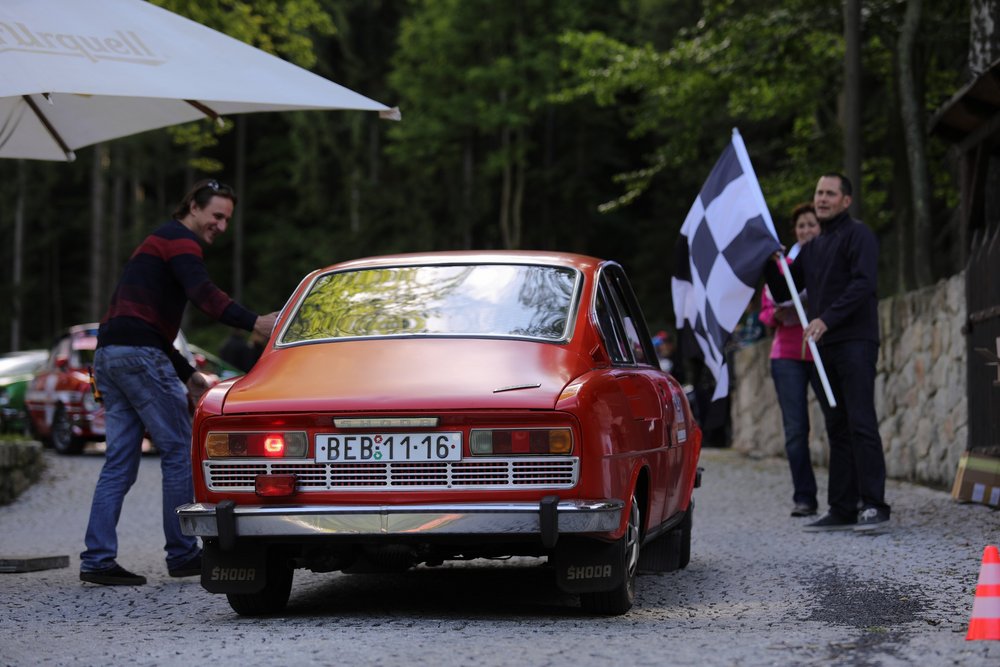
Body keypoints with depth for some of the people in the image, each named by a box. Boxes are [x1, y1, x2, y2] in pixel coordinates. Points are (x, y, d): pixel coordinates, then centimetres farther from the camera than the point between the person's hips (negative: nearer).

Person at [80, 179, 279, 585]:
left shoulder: (161, 242, 29)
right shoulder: (179, 239, -3)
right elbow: (203, 292, -22)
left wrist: (186, 375, 28)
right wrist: (254, 323, -33)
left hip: (109, 354, 10)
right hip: (139, 354, -10)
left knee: (120, 461, 7)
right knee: (179, 450, -1)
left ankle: (97, 559, 2)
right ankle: (182, 555, 3)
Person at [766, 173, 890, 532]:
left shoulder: (857, 235, -2)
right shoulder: (812, 248, 22)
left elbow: (864, 283, -16)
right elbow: (782, 292, 24)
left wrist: (827, 319, -24)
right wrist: (769, 260, 6)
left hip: (855, 342, -8)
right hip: (824, 347, 8)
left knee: (861, 424, -13)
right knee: (837, 428, 7)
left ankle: (873, 505, -15)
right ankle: (842, 509, 8)